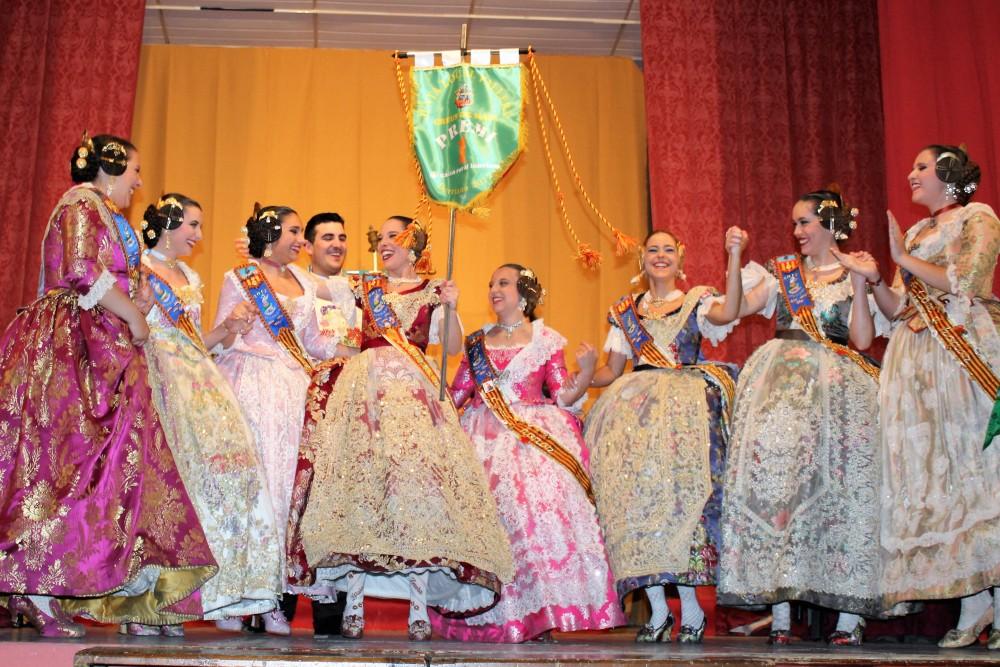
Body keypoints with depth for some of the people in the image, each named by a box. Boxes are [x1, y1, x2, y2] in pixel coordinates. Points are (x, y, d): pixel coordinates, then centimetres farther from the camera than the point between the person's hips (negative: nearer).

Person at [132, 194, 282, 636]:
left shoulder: (190, 278, 26)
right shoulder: (138, 268, 4)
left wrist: (228, 328, 10)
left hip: (199, 383, 7)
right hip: (159, 379, -7)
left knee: (224, 465, -7)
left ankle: (221, 596, -6)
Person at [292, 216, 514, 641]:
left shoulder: (432, 292, 14)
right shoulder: (364, 286, 22)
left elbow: (453, 348, 6)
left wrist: (451, 309, -9)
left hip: (413, 390, -2)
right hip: (363, 389, 2)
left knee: (415, 475, -16)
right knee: (358, 478, -8)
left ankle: (420, 606, -15)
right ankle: (354, 602, -4)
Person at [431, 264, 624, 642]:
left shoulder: (547, 340, 8)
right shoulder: (477, 342, 18)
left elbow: (564, 398, 2)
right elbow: (455, 395, 16)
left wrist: (587, 371, -12)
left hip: (536, 436, -3)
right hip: (485, 438, 3)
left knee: (538, 503, -19)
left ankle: (540, 613, -15)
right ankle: (487, 617, -4)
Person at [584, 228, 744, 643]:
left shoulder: (696, 301, 13)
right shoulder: (625, 311, 21)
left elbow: (727, 313, -11)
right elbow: (611, 371, 18)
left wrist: (734, 257, -19)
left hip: (686, 405, -3)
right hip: (635, 406, 3)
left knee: (679, 486, -19)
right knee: (634, 488, -12)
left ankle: (691, 607, -13)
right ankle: (657, 609, -6)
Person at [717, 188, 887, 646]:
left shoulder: (856, 275, 11)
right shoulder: (781, 272, 18)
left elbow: (862, 340, -1)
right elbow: (739, 308, 6)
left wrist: (859, 283, -7)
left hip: (836, 385, -2)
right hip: (779, 381, 2)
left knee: (836, 486, -9)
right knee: (774, 475, -11)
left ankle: (849, 616, -5)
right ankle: (780, 612, -9)